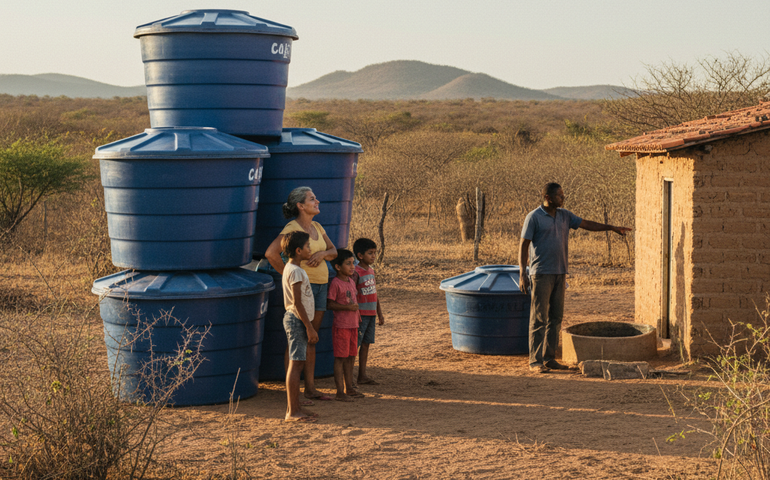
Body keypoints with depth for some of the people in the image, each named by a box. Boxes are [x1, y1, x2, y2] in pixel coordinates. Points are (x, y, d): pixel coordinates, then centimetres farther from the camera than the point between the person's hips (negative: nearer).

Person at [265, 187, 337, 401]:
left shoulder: (317, 227, 11)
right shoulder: (292, 228, -13)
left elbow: (333, 251, 14)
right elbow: (270, 253, -22)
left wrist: (322, 254, -8)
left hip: (321, 285, 8)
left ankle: (310, 388, 17)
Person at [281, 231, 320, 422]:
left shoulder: (291, 269, 16)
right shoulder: (295, 271, -15)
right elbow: (297, 302, -19)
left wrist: (308, 327, 22)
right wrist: (309, 327, -19)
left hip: (295, 320, 10)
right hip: (297, 320, -10)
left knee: (297, 364, 12)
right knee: (296, 364, -9)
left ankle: (294, 409, 16)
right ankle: (292, 412, -8)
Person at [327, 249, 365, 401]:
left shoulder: (351, 282, 12)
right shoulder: (335, 283, -14)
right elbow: (329, 304, -16)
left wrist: (357, 312, 14)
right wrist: (347, 307, -23)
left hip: (353, 325, 8)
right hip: (341, 326, -8)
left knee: (351, 357, 13)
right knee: (340, 358, -4)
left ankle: (349, 388, 22)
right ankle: (340, 392, -1)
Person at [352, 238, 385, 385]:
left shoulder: (371, 271, 13)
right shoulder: (356, 272, -13)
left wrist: (379, 313, 21)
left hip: (371, 314, 8)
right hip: (360, 314, -8)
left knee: (366, 344, 11)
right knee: (354, 345, -6)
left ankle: (362, 375, 16)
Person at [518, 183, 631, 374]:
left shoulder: (564, 215, 12)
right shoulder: (534, 217, -8)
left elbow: (586, 224, 17)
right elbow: (523, 245, -9)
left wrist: (612, 228, 11)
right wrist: (523, 274, -15)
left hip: (559, 273, 7)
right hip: (541, 274, -7)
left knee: (556, 317, 7)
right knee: (539, 318, -6)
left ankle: (549, 358, 13)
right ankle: (535, 361, -4)